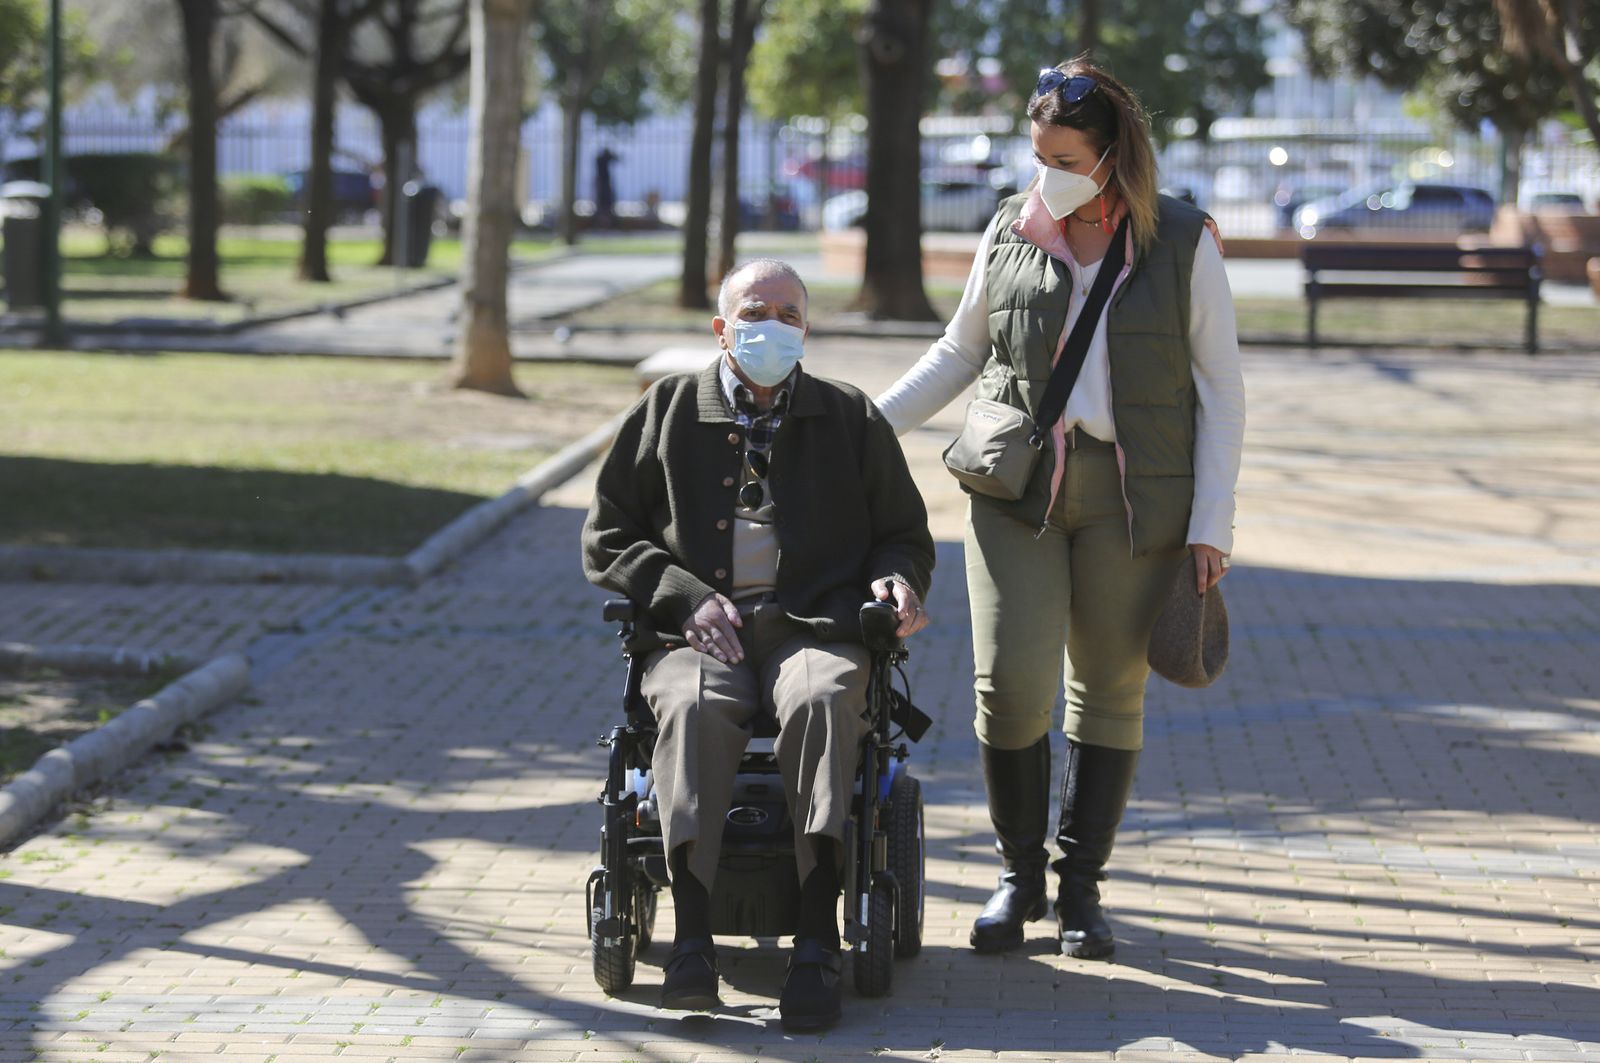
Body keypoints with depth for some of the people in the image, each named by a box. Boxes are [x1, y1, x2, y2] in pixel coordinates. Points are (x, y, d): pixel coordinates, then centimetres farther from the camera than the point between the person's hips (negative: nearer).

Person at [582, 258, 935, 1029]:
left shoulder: (850, 420, 18)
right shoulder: (667, 412, 16)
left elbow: (904, 534, 24)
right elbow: (606, 538, 15)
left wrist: (897, 582, 0)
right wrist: (687, 594, -2)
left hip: (813, 632, 0)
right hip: (697, 634, 0)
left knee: (821, 698, -36)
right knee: (694, 706, -36)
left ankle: (817, 941, -41)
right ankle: (691, 935, -42)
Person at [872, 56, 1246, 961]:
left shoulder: (1183, 242, -1)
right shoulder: (1011, 234, 5)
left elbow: (1220, 386, 0)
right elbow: (961, 354, 17)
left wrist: (1212, 521, -5)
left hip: (1133, 496, -1)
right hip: (1018, 482, 1)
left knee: (1110, 689, 5)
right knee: (1011, 681, -9)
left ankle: (1081, 885, 18)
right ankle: (1021, 876, 9)